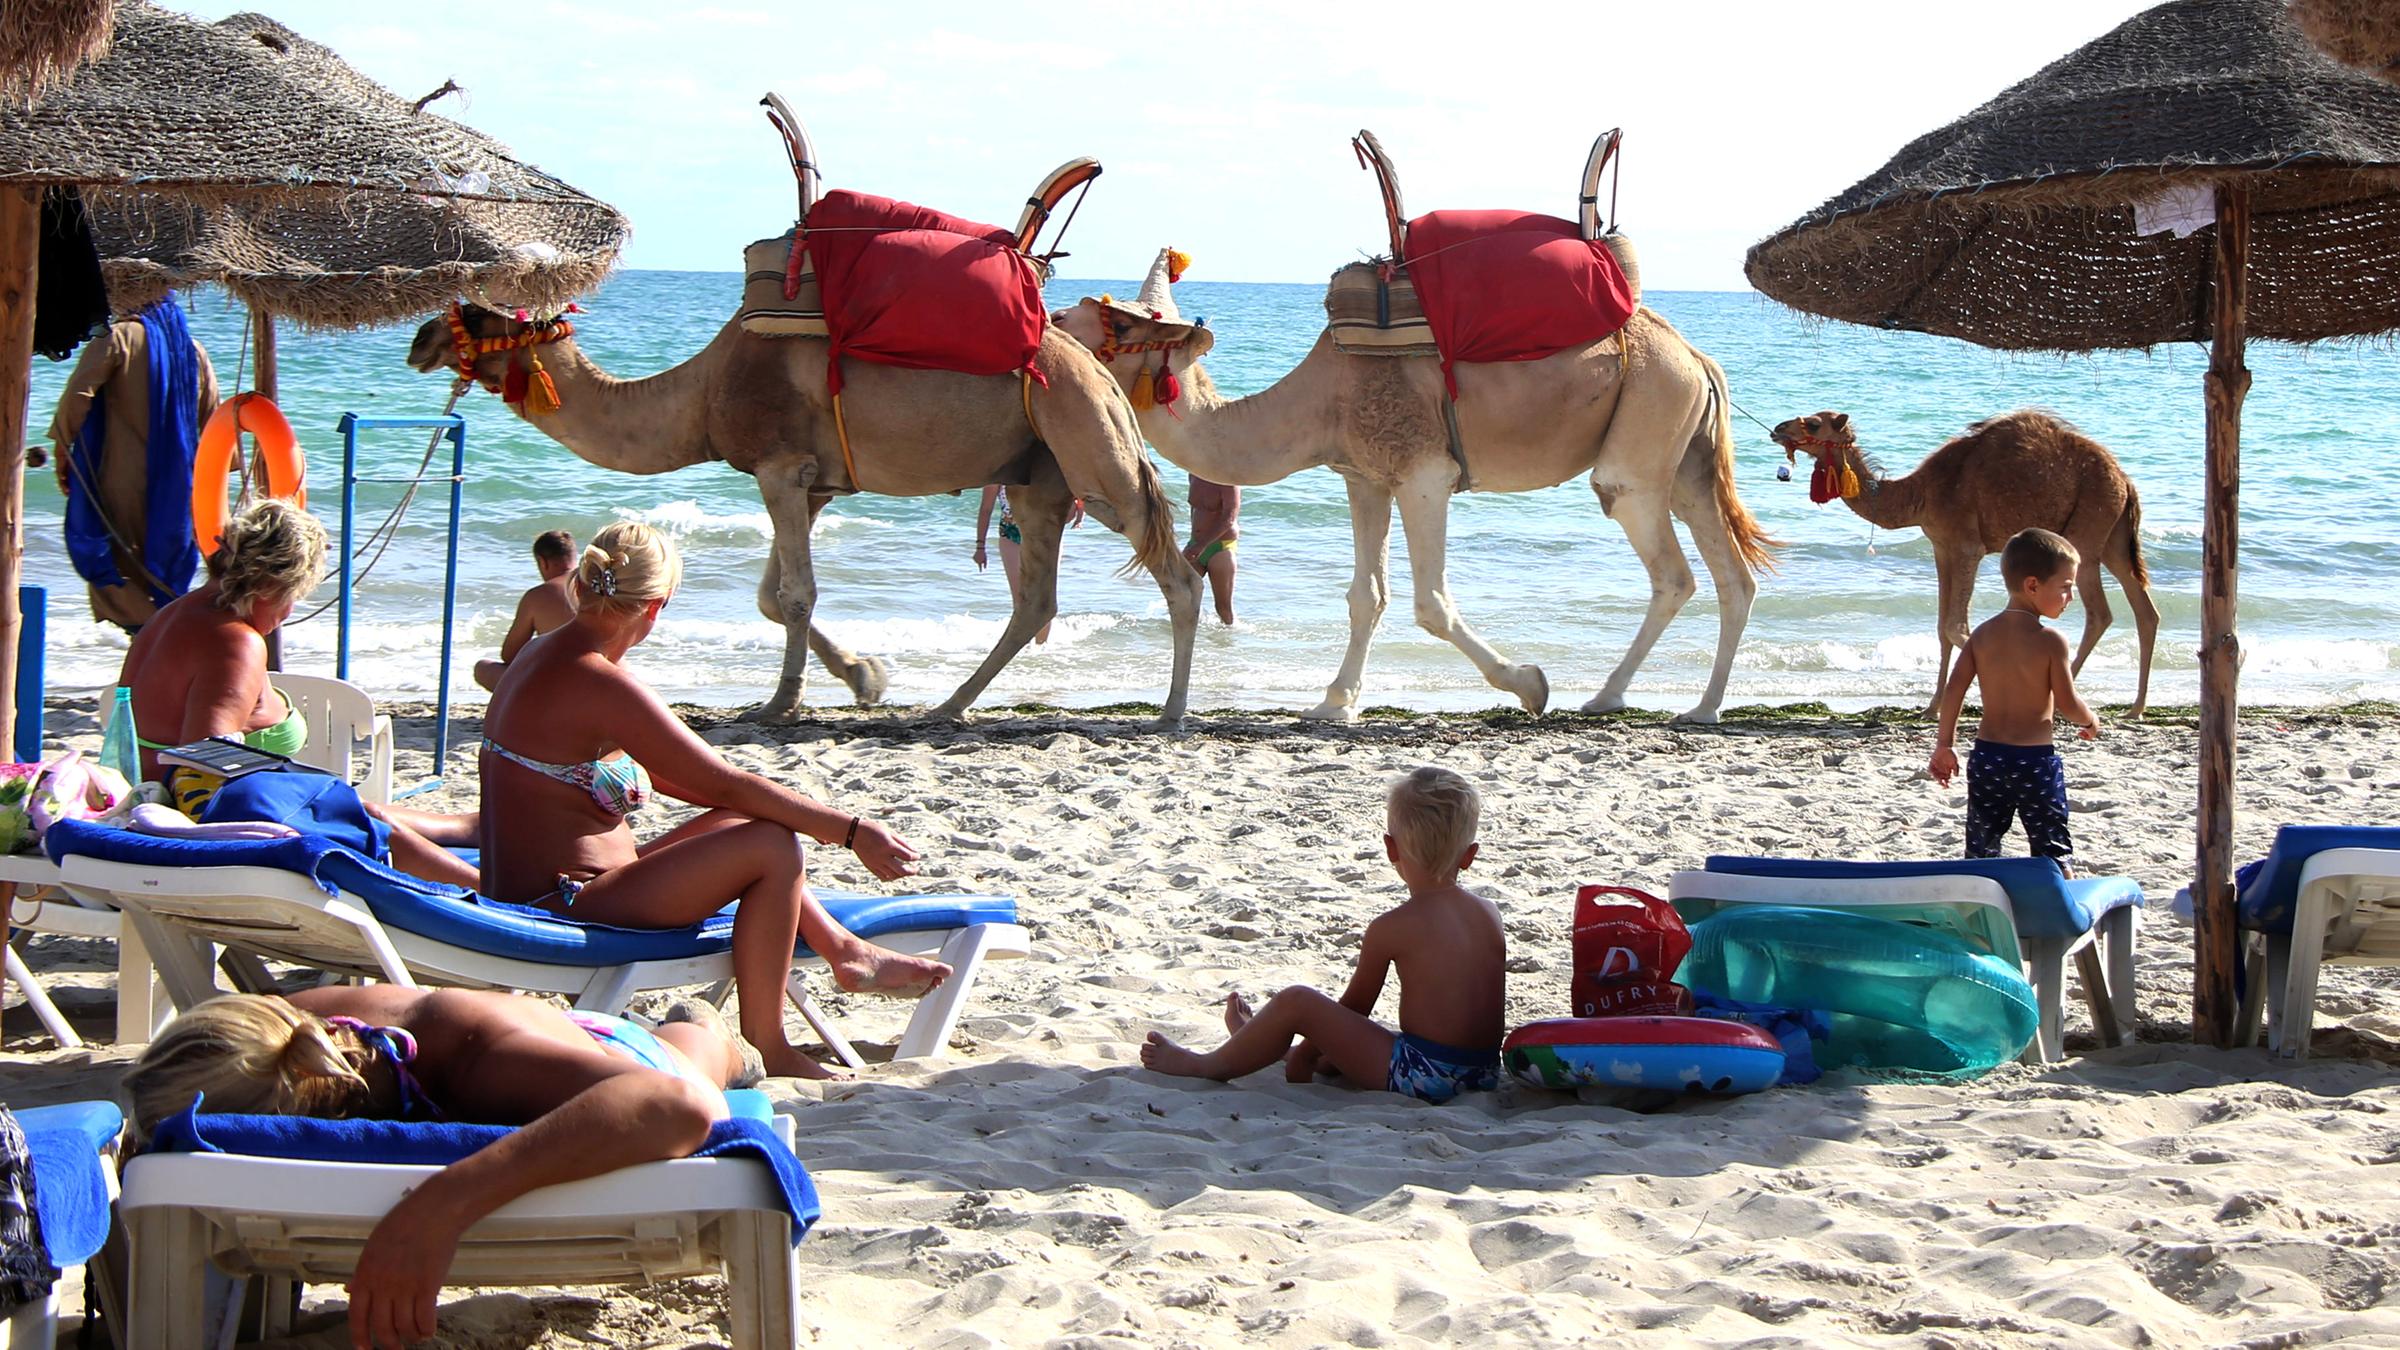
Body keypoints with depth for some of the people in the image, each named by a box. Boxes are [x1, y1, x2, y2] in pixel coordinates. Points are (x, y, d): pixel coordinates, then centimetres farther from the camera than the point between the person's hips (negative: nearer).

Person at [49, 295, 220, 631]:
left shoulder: (118, 337, -6)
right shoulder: (194, 350, 10)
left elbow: (77, 395, -17)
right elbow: (213, 419, 13)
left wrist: (62, 448, -5)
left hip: (124, 481, -5)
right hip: (177, 488, 5)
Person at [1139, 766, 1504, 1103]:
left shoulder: (1390, 927, -9)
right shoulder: (1489, 913, 9)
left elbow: (1354, 1005, 2)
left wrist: (1303, 1055, 19)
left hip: (1425, 1076, -8)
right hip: (1485, 1072, 8)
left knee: (1296, 1003, -3)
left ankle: (1208, 1066, 15)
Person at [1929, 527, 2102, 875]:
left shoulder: (1982, 635, 2)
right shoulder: (2051, 640, -12)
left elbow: (1953, 691, 0)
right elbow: (2067, 703, -12)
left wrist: (1943, 746, 9)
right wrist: (2091, 721, 10)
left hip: (1986, 756, 4)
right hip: (2036, 758, -4)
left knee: (1980, 851, 12)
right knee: (2054, 852, 4)